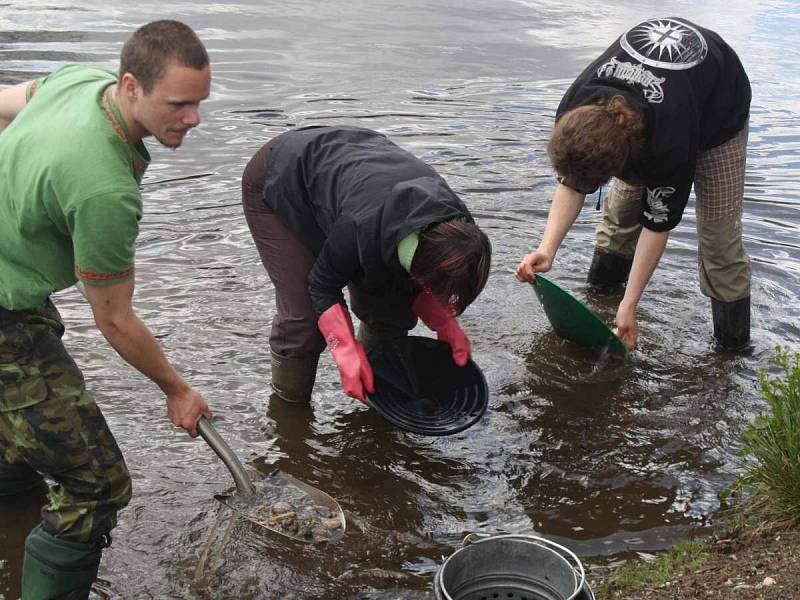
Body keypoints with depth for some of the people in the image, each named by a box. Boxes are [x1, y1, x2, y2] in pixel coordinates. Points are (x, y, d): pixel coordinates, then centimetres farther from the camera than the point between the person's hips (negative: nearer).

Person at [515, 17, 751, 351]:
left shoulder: (670, 144, -45)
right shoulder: (574, 112, -31)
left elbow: (658, 224, -31)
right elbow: (572, 184, -15)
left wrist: (629, 307, -26)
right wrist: (547, 250, -28)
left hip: (718, 108, -5)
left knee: (718, 229, -8)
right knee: (622, 201, 1)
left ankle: (734, 346, 3)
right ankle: (600, 295, 19)